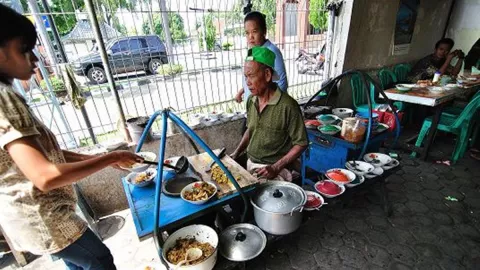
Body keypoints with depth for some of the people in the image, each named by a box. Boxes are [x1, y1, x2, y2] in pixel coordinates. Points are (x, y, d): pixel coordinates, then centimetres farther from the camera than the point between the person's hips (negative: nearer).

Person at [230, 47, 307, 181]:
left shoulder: (288, 106, -19)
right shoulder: (251, 100, 1)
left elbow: (301, 144, -12)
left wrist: (275, 168, -18)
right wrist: (236, 153, 4)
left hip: (275, 171, -6)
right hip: (250, 164, 6)